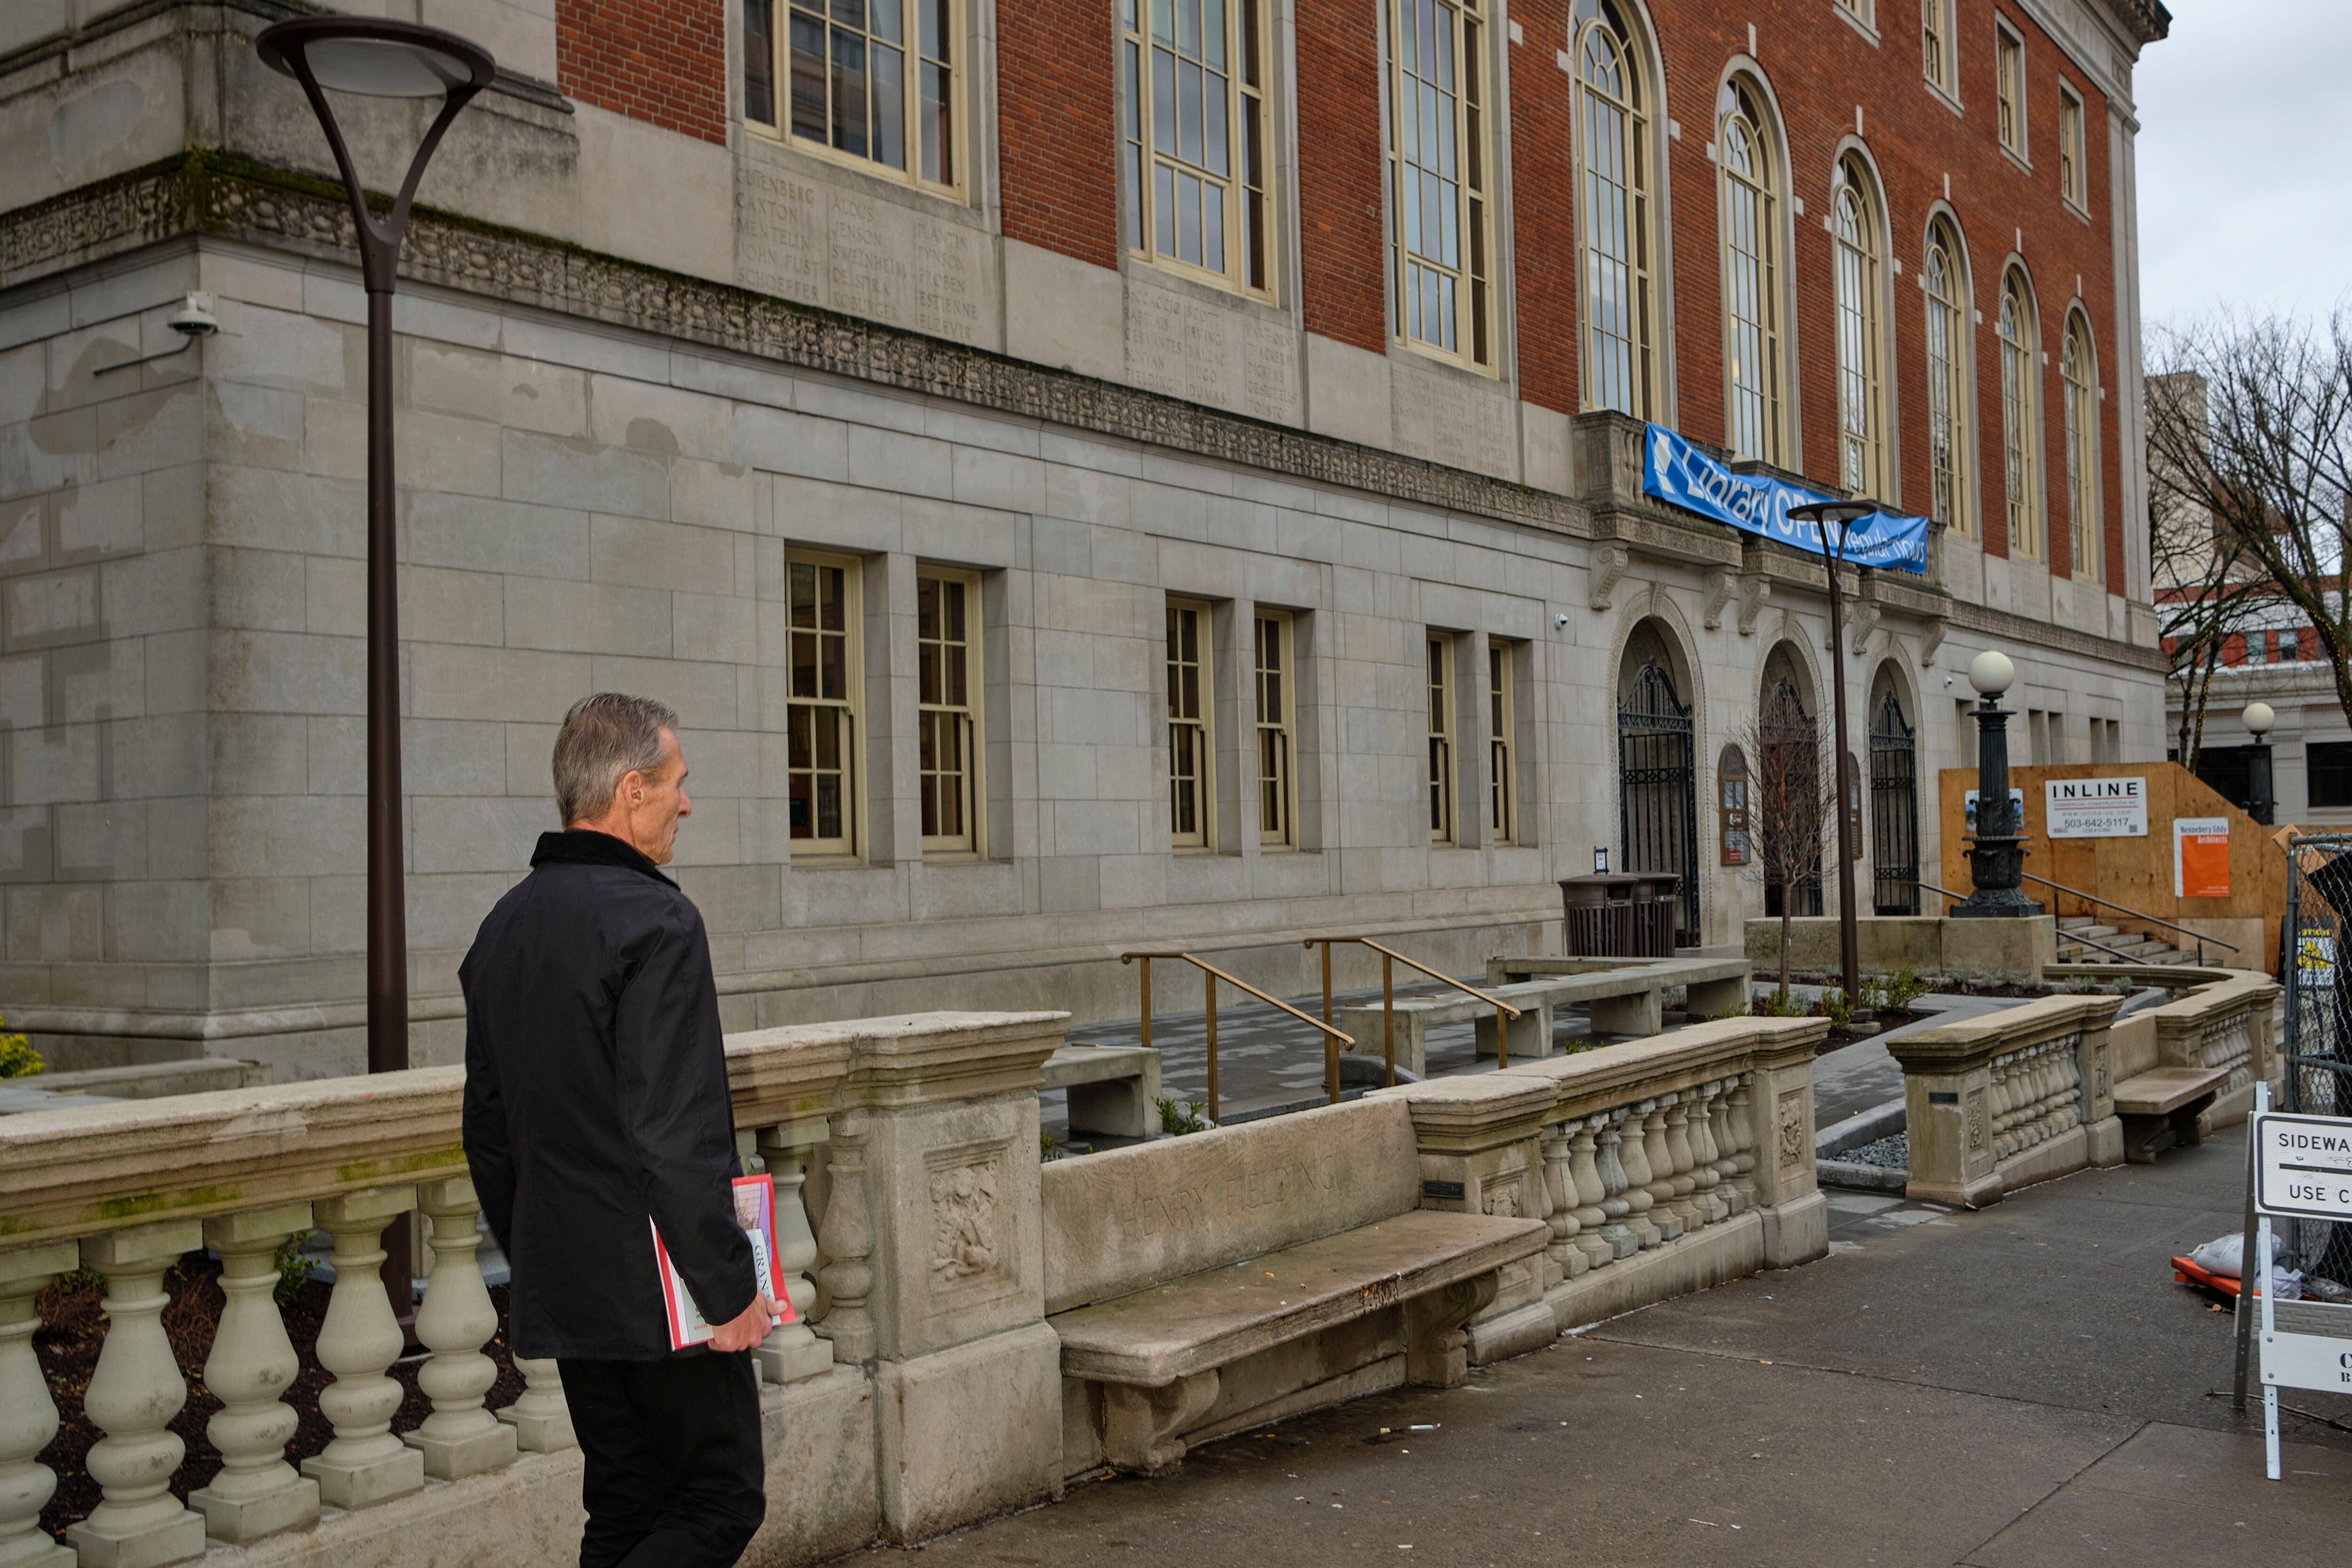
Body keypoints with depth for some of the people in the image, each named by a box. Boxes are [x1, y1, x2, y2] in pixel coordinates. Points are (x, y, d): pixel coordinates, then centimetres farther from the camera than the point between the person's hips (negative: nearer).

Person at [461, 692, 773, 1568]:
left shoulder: (504, 927, 10)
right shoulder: (654, 919, -18)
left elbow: (488, 1132, 15)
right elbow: (678, 1138, -23)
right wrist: (730, 1290, -16)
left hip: (561, 1294, 8)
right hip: (659, 1295, -8)